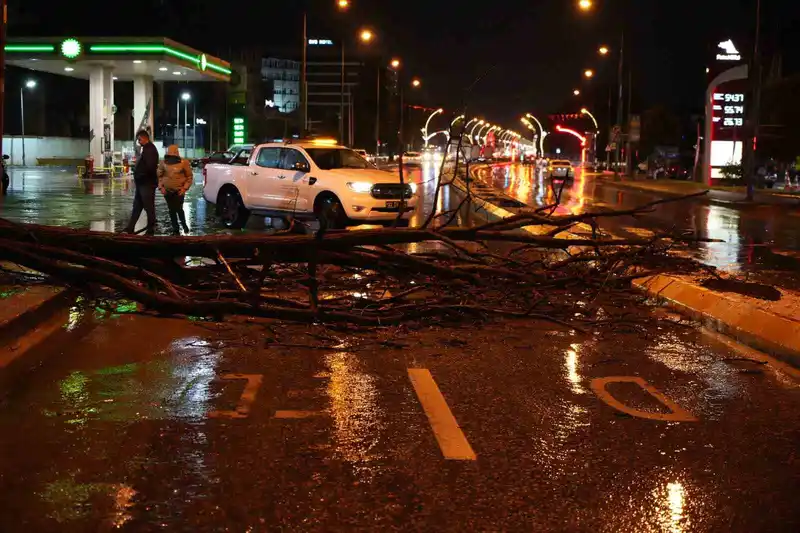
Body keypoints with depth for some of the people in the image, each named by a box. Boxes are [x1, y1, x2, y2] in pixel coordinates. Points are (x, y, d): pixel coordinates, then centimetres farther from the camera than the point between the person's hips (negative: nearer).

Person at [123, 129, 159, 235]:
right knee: (137, 207, 11)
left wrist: (139, 175, -15)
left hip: (147, 184, -10)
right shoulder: (145, 149, 18)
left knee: (149, 207, -3)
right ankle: (129, 228, 14)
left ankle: (150, 230, 4)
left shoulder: (150, 149, -14)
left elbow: (150, 167, -25)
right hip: (142, 183, 10)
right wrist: (137, 177, 10)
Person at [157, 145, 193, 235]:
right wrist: (161, 187, 0)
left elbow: (189, 177, 0)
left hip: (179, 191, -3)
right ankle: (175, 229, 16)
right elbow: (159, 176, 11)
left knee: (179, 209, -7)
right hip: (167, 191, 3)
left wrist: (185, 188, -8)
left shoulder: (184, 162, -6)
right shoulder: (163, 163, 1)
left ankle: (184, 225, 22)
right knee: (172, 210, 6)